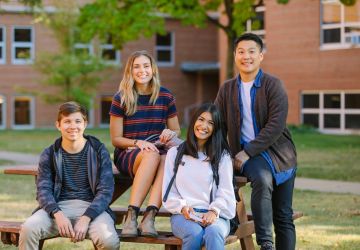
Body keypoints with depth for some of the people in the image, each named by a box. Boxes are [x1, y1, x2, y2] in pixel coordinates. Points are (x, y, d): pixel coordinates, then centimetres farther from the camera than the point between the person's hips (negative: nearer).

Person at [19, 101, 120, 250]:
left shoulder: (98, 150, 6)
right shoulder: (49, 154, 11)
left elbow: (105, 190, -1)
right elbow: (43, 189, 1)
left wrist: (86, 218, -17)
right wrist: (58, 215, -20)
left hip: (91, 207, -1)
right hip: (59, 206, 1)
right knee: (28, 229, -28)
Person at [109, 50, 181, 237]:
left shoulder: (165, 97, 8)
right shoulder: (121, 99, 2)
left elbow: (177, 130, 16)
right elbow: (116, 139, 2)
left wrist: (171, 133, -9)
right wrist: (137, 143, -17)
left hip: (159, 152, 2)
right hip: (127, 155, -2)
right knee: (152, 155, -37)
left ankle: (149, 217, -44)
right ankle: (131, 216, -41)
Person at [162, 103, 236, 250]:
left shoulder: (222, 156, 15)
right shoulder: (175, 153, 17)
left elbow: (226, 193, 6)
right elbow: (168, 193, 12)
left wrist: (214, 211, -14)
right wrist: (182, 207, -9)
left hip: (215, 215, 0)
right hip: (183, 215, 0)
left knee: (214, 232, -36)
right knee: (195, 234, -35)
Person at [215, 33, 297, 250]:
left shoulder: (273, 85, -4)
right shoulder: (227, 89, 8)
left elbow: (276, 125, -13)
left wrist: (248, 152, -19)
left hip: (278, 151, 0)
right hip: (248, 153, 0)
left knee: (284, 216, 0)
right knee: (262, 180, -32)